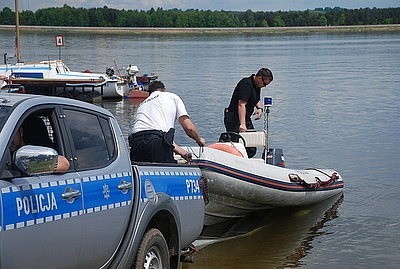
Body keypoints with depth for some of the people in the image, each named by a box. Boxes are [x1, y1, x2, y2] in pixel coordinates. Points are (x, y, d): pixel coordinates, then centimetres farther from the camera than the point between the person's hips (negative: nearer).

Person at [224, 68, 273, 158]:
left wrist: (259, 108, 5)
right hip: (235, 119, -10)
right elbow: (241, 104, -29)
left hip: (246, 118, 10)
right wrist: (242, 124, -37)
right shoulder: (246, 84, -21)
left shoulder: (257, 86, 10)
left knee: (251, 150, 8)